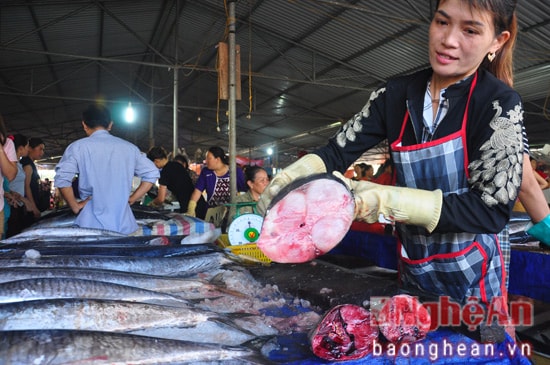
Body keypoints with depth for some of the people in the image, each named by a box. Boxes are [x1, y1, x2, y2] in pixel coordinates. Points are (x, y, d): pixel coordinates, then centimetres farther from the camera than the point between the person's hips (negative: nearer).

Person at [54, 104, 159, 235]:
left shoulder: (78, 147, -1)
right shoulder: (129, 147, 9)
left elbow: (62, 178, -12)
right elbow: (152, 173, 7)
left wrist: (75, 206, -1)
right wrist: (131, 199, 9)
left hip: (93, 224, -2)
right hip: (124, 224, 3)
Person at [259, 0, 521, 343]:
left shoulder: (499, 104, -16)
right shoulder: (397, 95, -5)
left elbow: (492, 210, -22)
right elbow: (337, 152, -5)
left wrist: (387, 199, -30)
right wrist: (290, 177, -26)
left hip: (472, 280, -4)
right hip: (412, 273, 4)